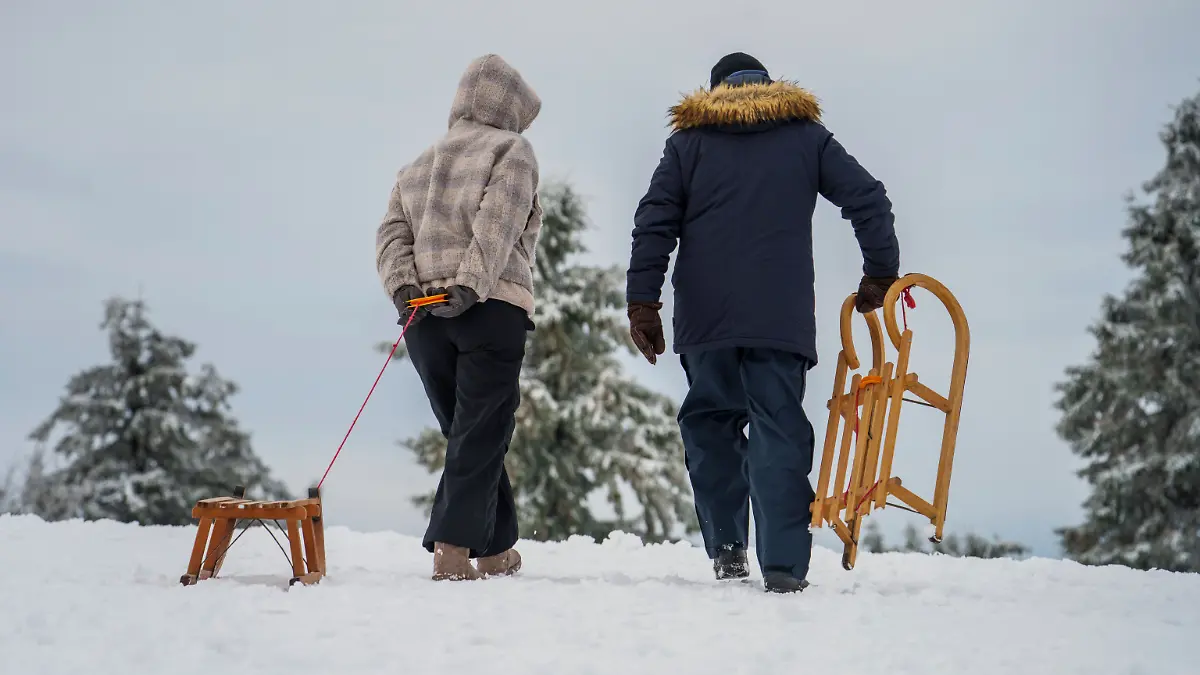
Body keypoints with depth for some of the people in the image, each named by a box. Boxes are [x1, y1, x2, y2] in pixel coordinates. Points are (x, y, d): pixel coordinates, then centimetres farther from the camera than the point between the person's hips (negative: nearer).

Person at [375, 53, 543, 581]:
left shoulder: (416, 167, 25)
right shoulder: (511, 151, 5)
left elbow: (392, 234, 11)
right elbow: (497, 225, -12)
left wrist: (403, 286, -2)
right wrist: (471, 284, -20)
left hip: (422, 316, 6)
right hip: (491, 309, -6)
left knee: (467, 433, 13)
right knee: (482, 434, -5)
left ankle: (496, 549, 17)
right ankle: (453, 547, -16)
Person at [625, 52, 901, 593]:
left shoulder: (689, 139, 13)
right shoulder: (806, 136, 14)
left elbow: (654, 221, 3)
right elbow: (867, 198, 7)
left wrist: (642, 302, 2)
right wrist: (881, 274, 16)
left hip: (704, 315, 1)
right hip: (782, 315, 0)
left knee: (709, 419, 16)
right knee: (778, 428, -2)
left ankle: (725, 547, 9)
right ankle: (783, 564, -11)